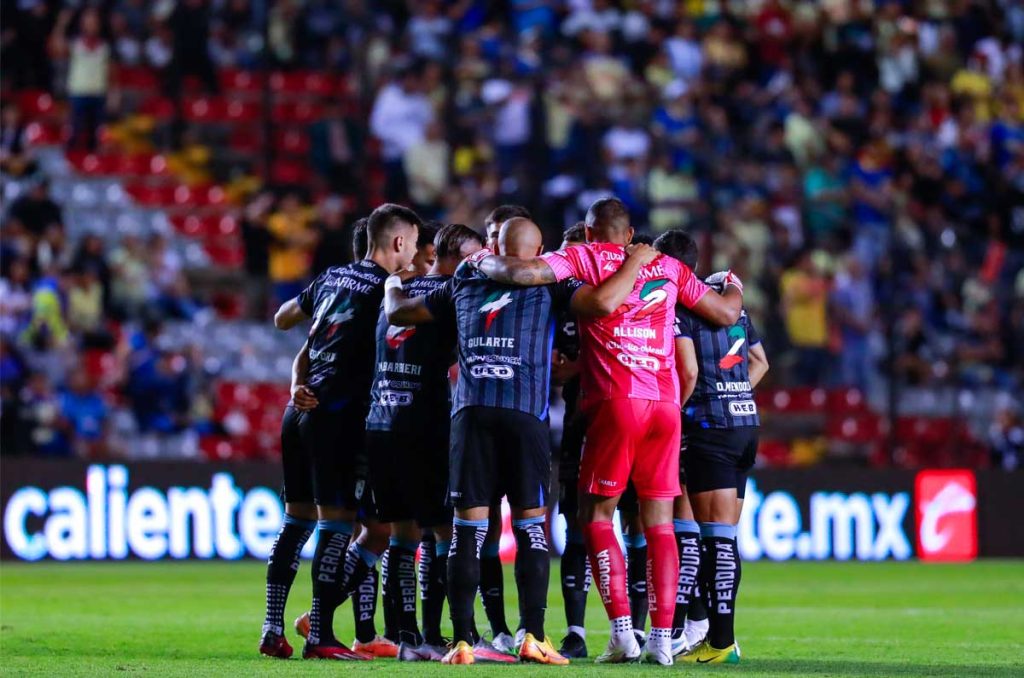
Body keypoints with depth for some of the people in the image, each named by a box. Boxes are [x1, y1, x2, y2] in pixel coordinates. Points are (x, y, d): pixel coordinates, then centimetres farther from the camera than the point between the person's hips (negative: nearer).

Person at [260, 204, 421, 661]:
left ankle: (273, 630, 10)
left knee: (297, 518, 12)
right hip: (338, 413, -8)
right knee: (337, 521, -5)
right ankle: (319, 636, -8)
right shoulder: (385, 288, -5)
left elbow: (282, 319, 28)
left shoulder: (332, 278, 17)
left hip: (302, 406, 8)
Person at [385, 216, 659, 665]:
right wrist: (638, 260, 8)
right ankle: (533, 637, -2)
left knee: (468, 528, 1)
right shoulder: (547, 284, 9)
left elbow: (397, 313, 28)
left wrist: (393, 286, 51)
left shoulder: (464, 284, 19)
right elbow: (603, 302, -8)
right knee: (530, 526, 5)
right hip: (525, 413, -2)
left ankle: (461, 641, -4)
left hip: (471, 411, 2)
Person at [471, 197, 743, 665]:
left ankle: (622, 631, -6)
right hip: (666, 403, 4)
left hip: (615, 400, -3)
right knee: (659, 521, 7)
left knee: (597, 515, 6)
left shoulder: (587, 258, 5)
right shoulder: (668, 268, 17)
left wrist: (483, 263, 10)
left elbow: (521, 271, -10)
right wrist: (734, 289, 45)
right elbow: (727, 314, 22)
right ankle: (662, 637, 2)